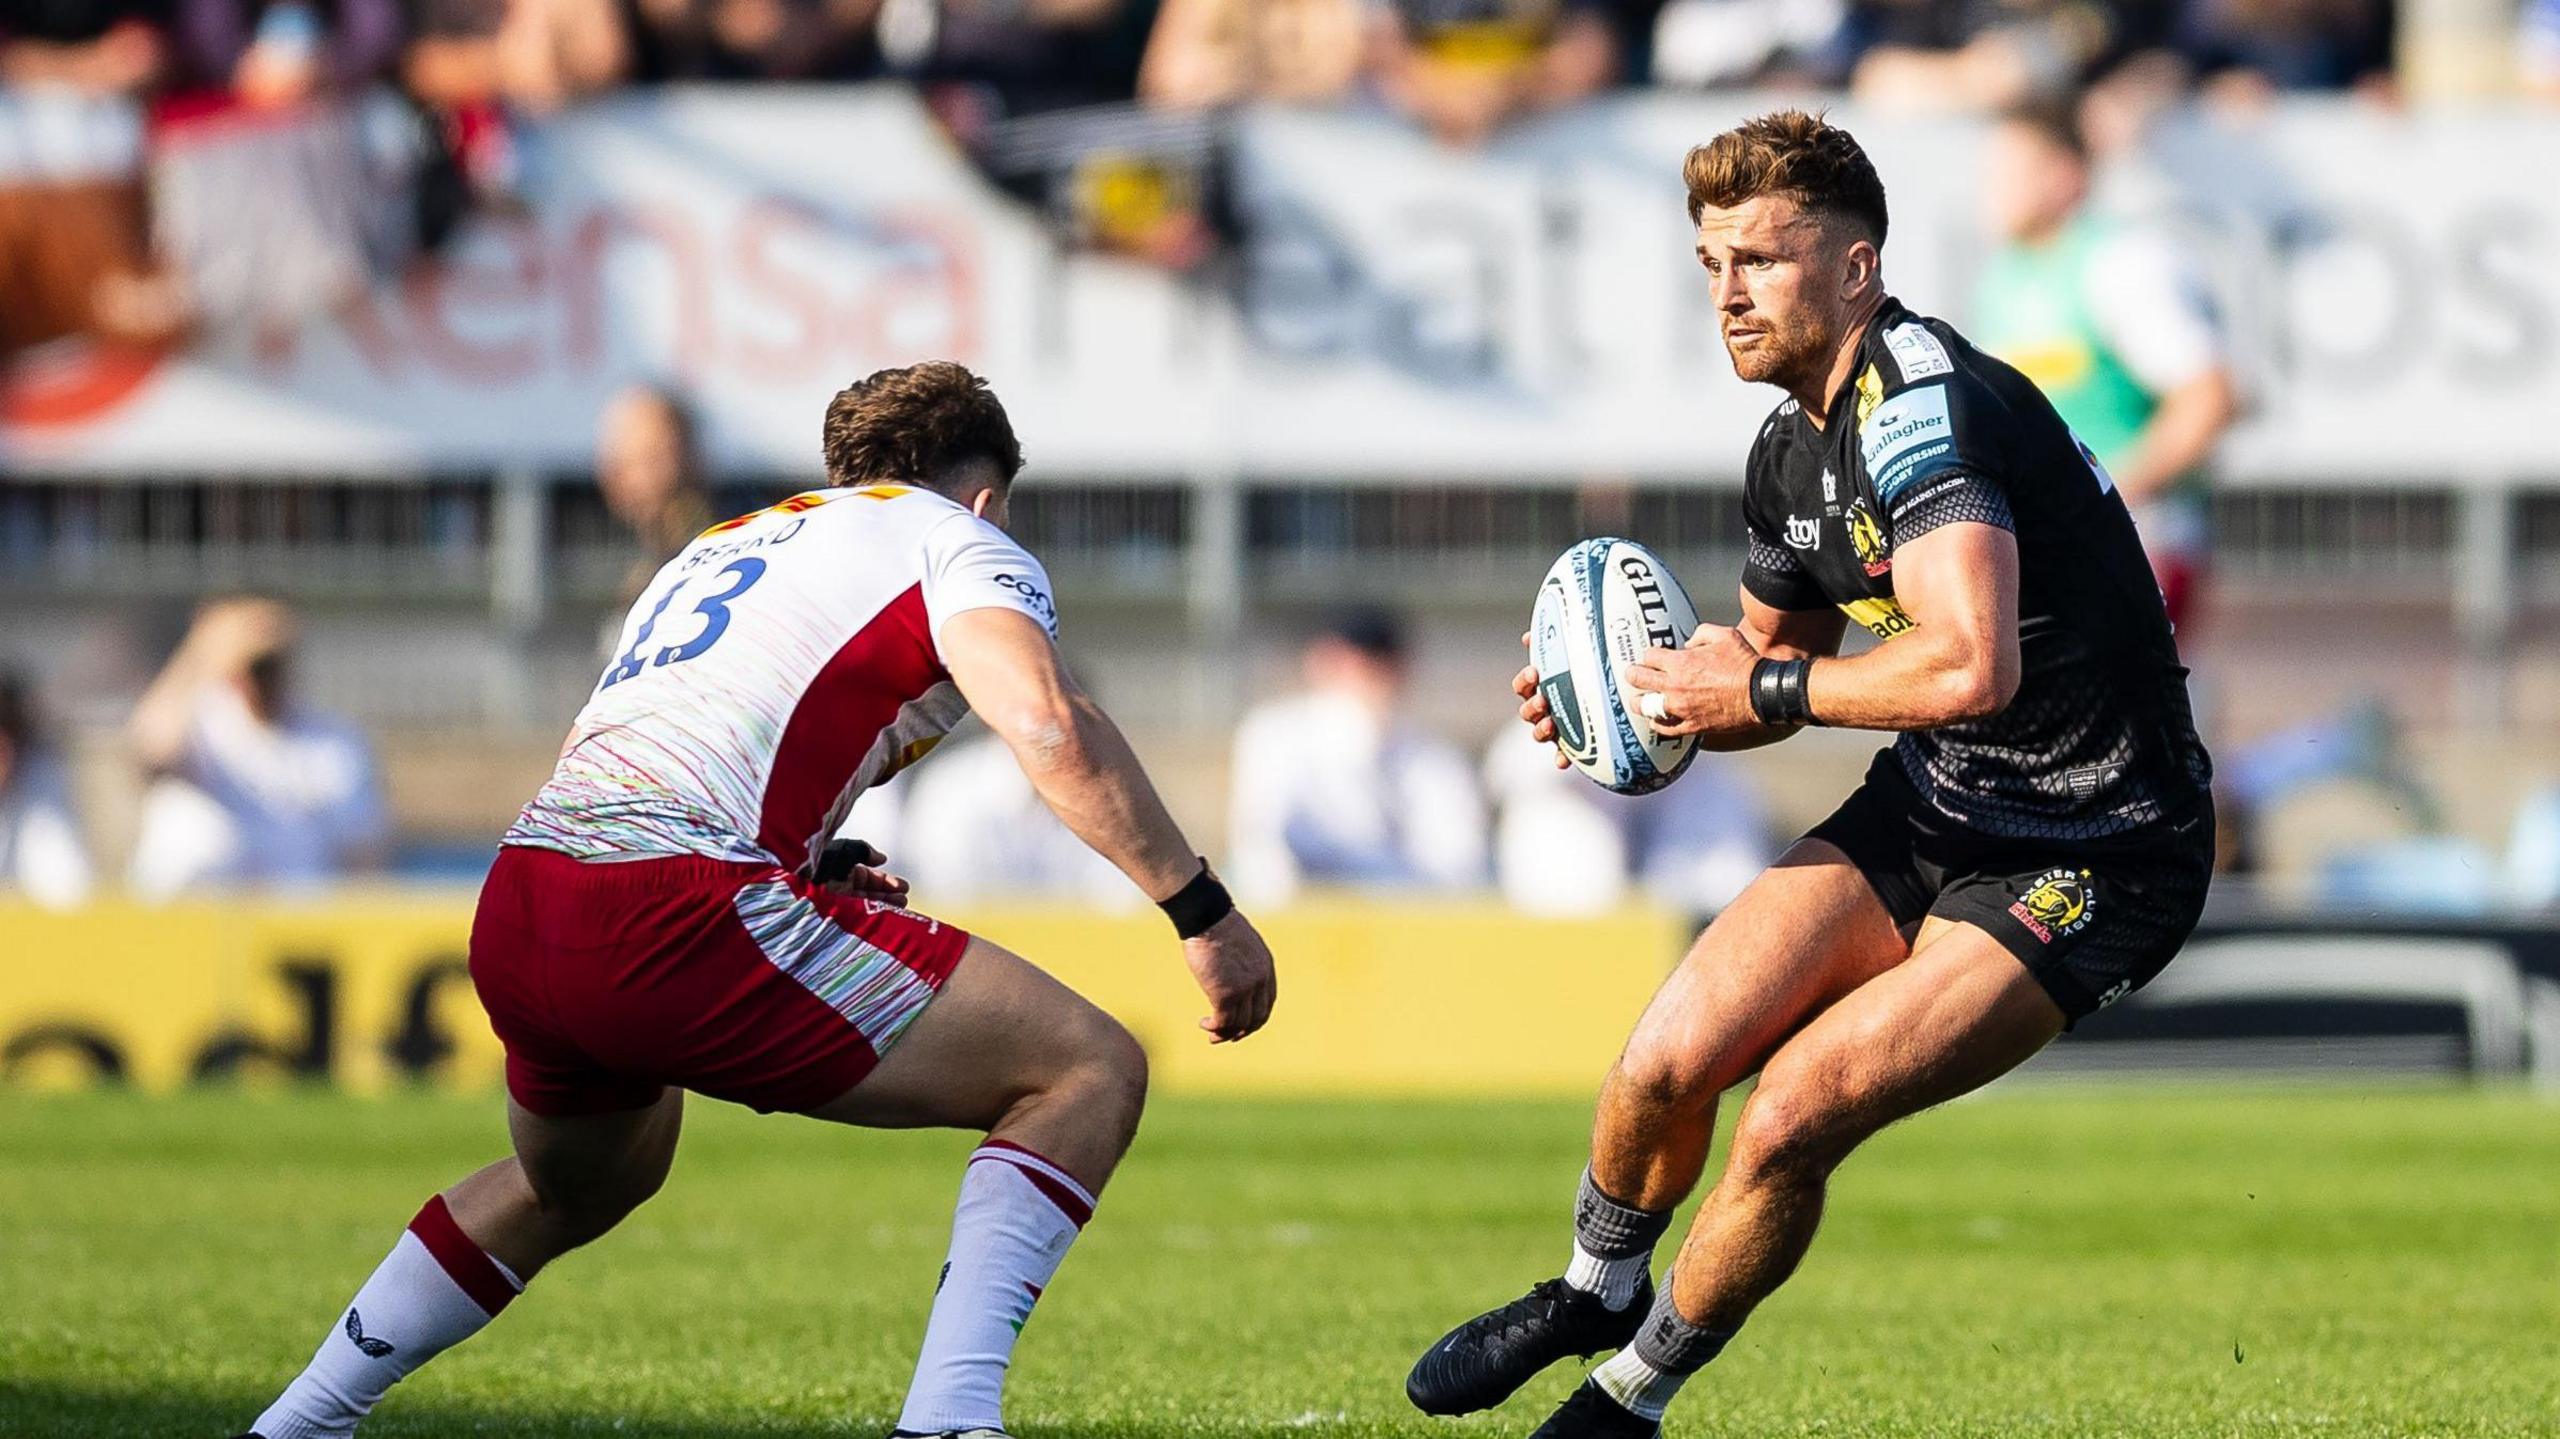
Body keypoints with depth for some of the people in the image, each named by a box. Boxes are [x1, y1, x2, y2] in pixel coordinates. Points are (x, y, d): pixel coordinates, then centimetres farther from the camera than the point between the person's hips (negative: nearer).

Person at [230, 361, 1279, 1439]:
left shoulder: (719, 547, 32)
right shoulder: (957, 540, 10)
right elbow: (1051, 729, -10)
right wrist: (1202, 911, -7)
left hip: (515, 914, 8)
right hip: (677, 918, -8)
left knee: (577, 1188, 38)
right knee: (1090, 1073, -2)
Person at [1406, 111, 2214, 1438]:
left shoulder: (1920, 401, -25)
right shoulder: (1791, 452, 5)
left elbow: (1972, 666, -38)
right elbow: (1770, 662, 22)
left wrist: (1758, 686, -22)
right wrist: (1638, 704, 1)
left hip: (2092, 865, -8)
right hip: (1928, 812, 8)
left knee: (1790, 1119, -17)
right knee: (1666, 1064, -5)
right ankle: (1595, 1293, 25)